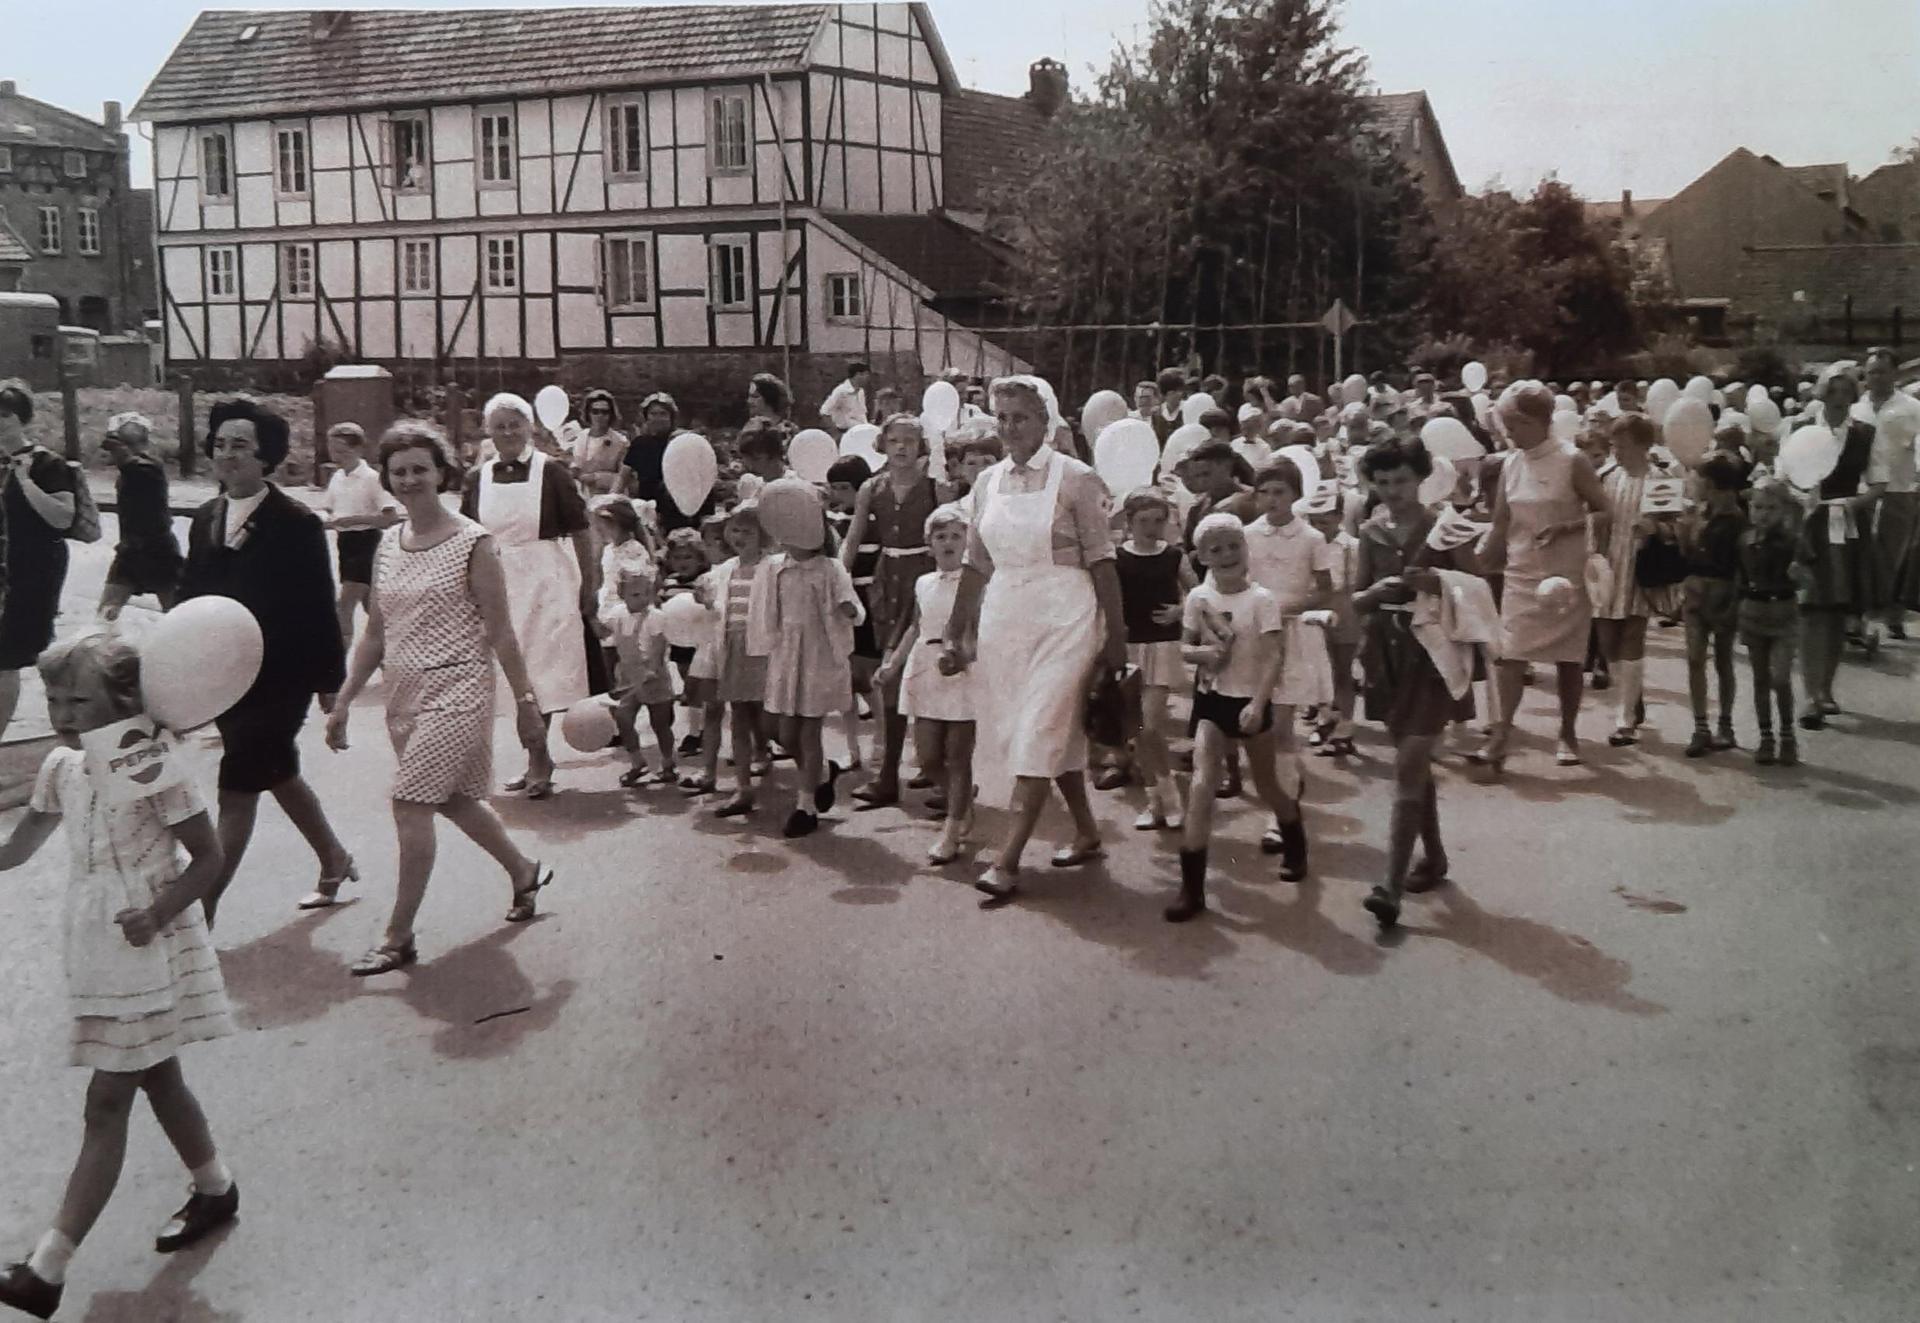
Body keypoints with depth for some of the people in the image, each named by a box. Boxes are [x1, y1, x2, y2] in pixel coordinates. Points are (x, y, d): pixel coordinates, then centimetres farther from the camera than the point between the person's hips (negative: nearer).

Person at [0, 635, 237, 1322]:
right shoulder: (60, 767, 3)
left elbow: (208, 858, -13)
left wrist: (157, 913, -27)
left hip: (147, 956, -7)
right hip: (95, 956, 7)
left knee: (107, 1105, -4)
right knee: (158, 1082, 20)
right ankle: (215, 1189, 39)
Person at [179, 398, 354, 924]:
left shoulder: (296, 523, -13)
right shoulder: (205, 518, 6)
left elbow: (319, 608, -11)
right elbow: (190, 596, 8)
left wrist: (329, 681, -9)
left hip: (278, 679, -7)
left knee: (236, 791, -6)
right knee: (279, 777, 21)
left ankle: (203, 911, 0)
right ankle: (334, 861, 41)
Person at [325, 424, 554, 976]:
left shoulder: (472, 542, -9)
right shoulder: (387, 545, 8)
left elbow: (500, 631, -8)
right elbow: (375, 633, 14)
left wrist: (526, 701, -8)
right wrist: (343, 702, 12)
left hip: (457, 689, -7)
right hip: (405, 694, 7)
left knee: (411, 804, -11)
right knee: (453, 798, 17)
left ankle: (398, 938, 1)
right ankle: (524, 871, 41)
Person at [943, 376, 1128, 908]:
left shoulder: (1075, 478, -6)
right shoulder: (988, 482, 9)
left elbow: (1101, 561, -6)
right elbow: (976, 564, 13)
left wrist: (1116, 636, -6)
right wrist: (957, 633, 11)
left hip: (1063, 616, -5)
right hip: (1004, 615, 5)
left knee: (1039, 733, -9)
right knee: (1059, 731, 14)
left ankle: (1007, 861, -9)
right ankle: (1087, 834, 29)